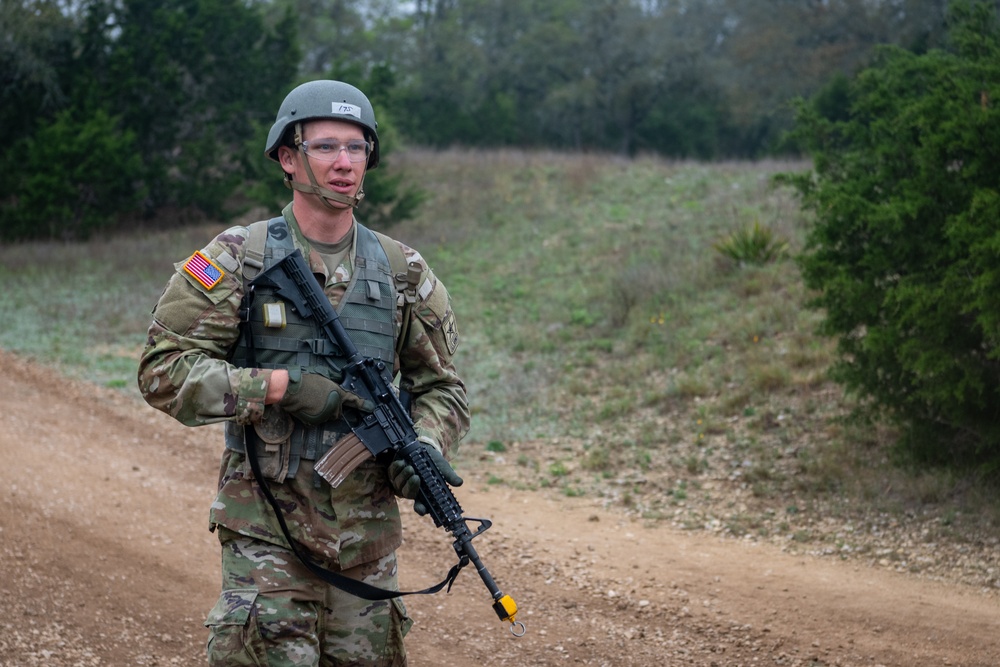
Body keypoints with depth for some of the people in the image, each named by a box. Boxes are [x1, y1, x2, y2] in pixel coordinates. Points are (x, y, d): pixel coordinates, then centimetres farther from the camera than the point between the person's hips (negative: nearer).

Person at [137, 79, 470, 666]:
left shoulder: (403, 271, 7)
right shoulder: (238, 259, -4)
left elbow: (441, 384, 12)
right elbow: (164, 371, -9)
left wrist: (427, 445, -9)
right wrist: (279, 387, -18)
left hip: (367, 525, 4)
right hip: (266, 524, -4)